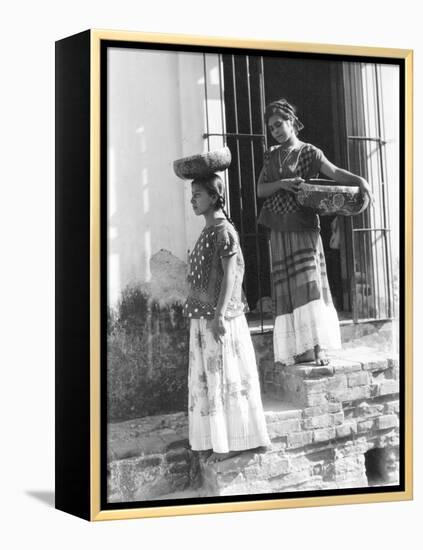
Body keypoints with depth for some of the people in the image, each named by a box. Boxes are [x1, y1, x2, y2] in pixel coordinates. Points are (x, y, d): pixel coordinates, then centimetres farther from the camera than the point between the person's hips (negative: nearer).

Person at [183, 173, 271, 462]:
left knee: (226, 376, -1)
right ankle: (221, 439, 23)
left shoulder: (224, 231, -12)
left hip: (219, 318, -9)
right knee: (209, 378, 13)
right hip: (203, 316, 9)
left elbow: (230, 275, -17)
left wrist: (219, 315, -22)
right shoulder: (208, 232, 14)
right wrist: (211, 315, 18)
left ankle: (233, 441, 9)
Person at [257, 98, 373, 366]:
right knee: (288, 290, 3)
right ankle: (299, 349, 7)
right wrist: (281, 183, -14)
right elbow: (260, 190, 5)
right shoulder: (272, 156, 13)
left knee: (309, 284, -13)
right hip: (280, 232, 5)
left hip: (304, 228, -5)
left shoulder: (309, 152, -1)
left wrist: (359, 180, -36)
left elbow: (333, 171, -18)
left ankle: (319, 346, -11)